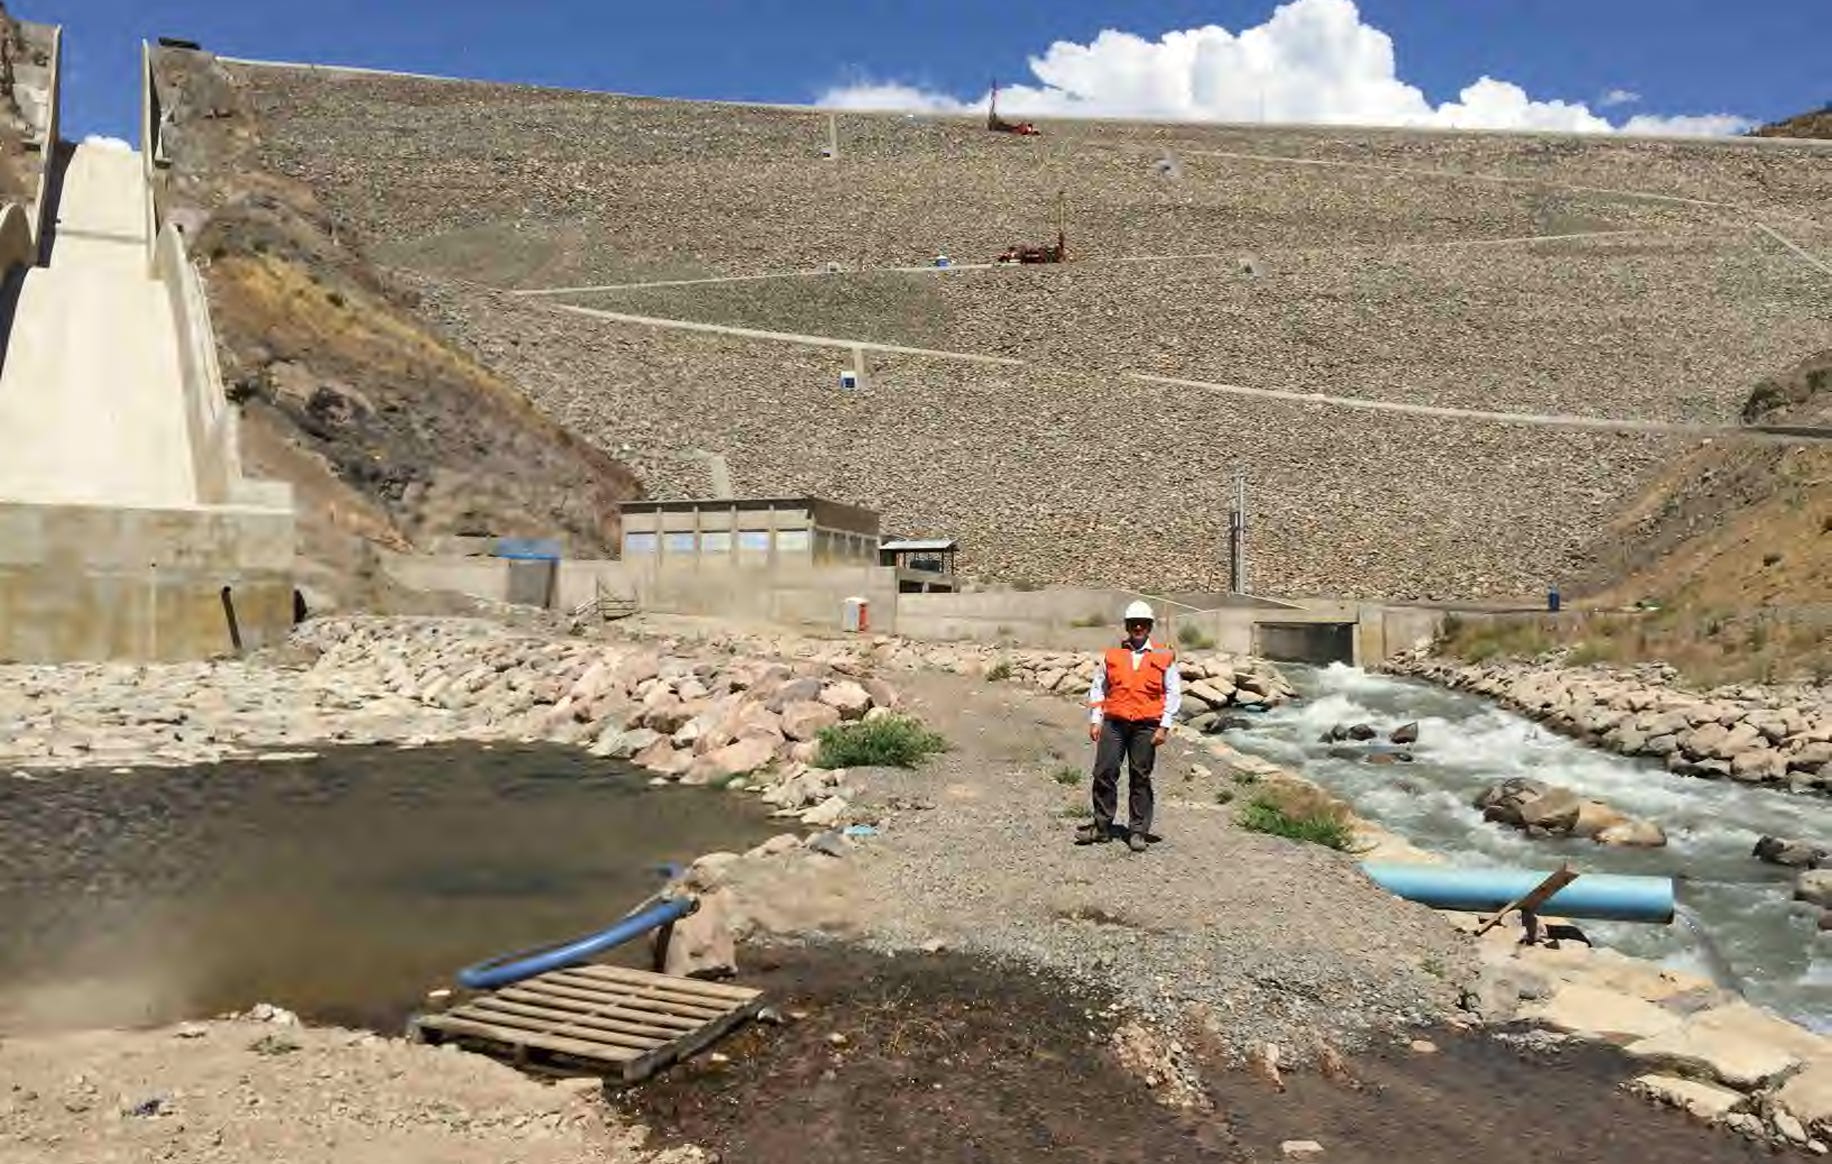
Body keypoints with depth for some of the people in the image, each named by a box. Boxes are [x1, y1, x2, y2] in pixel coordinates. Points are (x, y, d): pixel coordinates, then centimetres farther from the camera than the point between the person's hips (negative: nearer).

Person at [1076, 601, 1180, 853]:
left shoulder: (1163, 657, 4)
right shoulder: (1112, 655, 8)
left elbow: (1173, 693, 4)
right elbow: (1098, 688, 12)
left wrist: (1164, 727, -3)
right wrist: (1095, 720, 4)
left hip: (1146, 727, -1)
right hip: (1113, 724, 2)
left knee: (1140, 779, 5)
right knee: (1104, 774, 0)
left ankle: (1138, 832, 13)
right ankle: (1101, 827, 11)